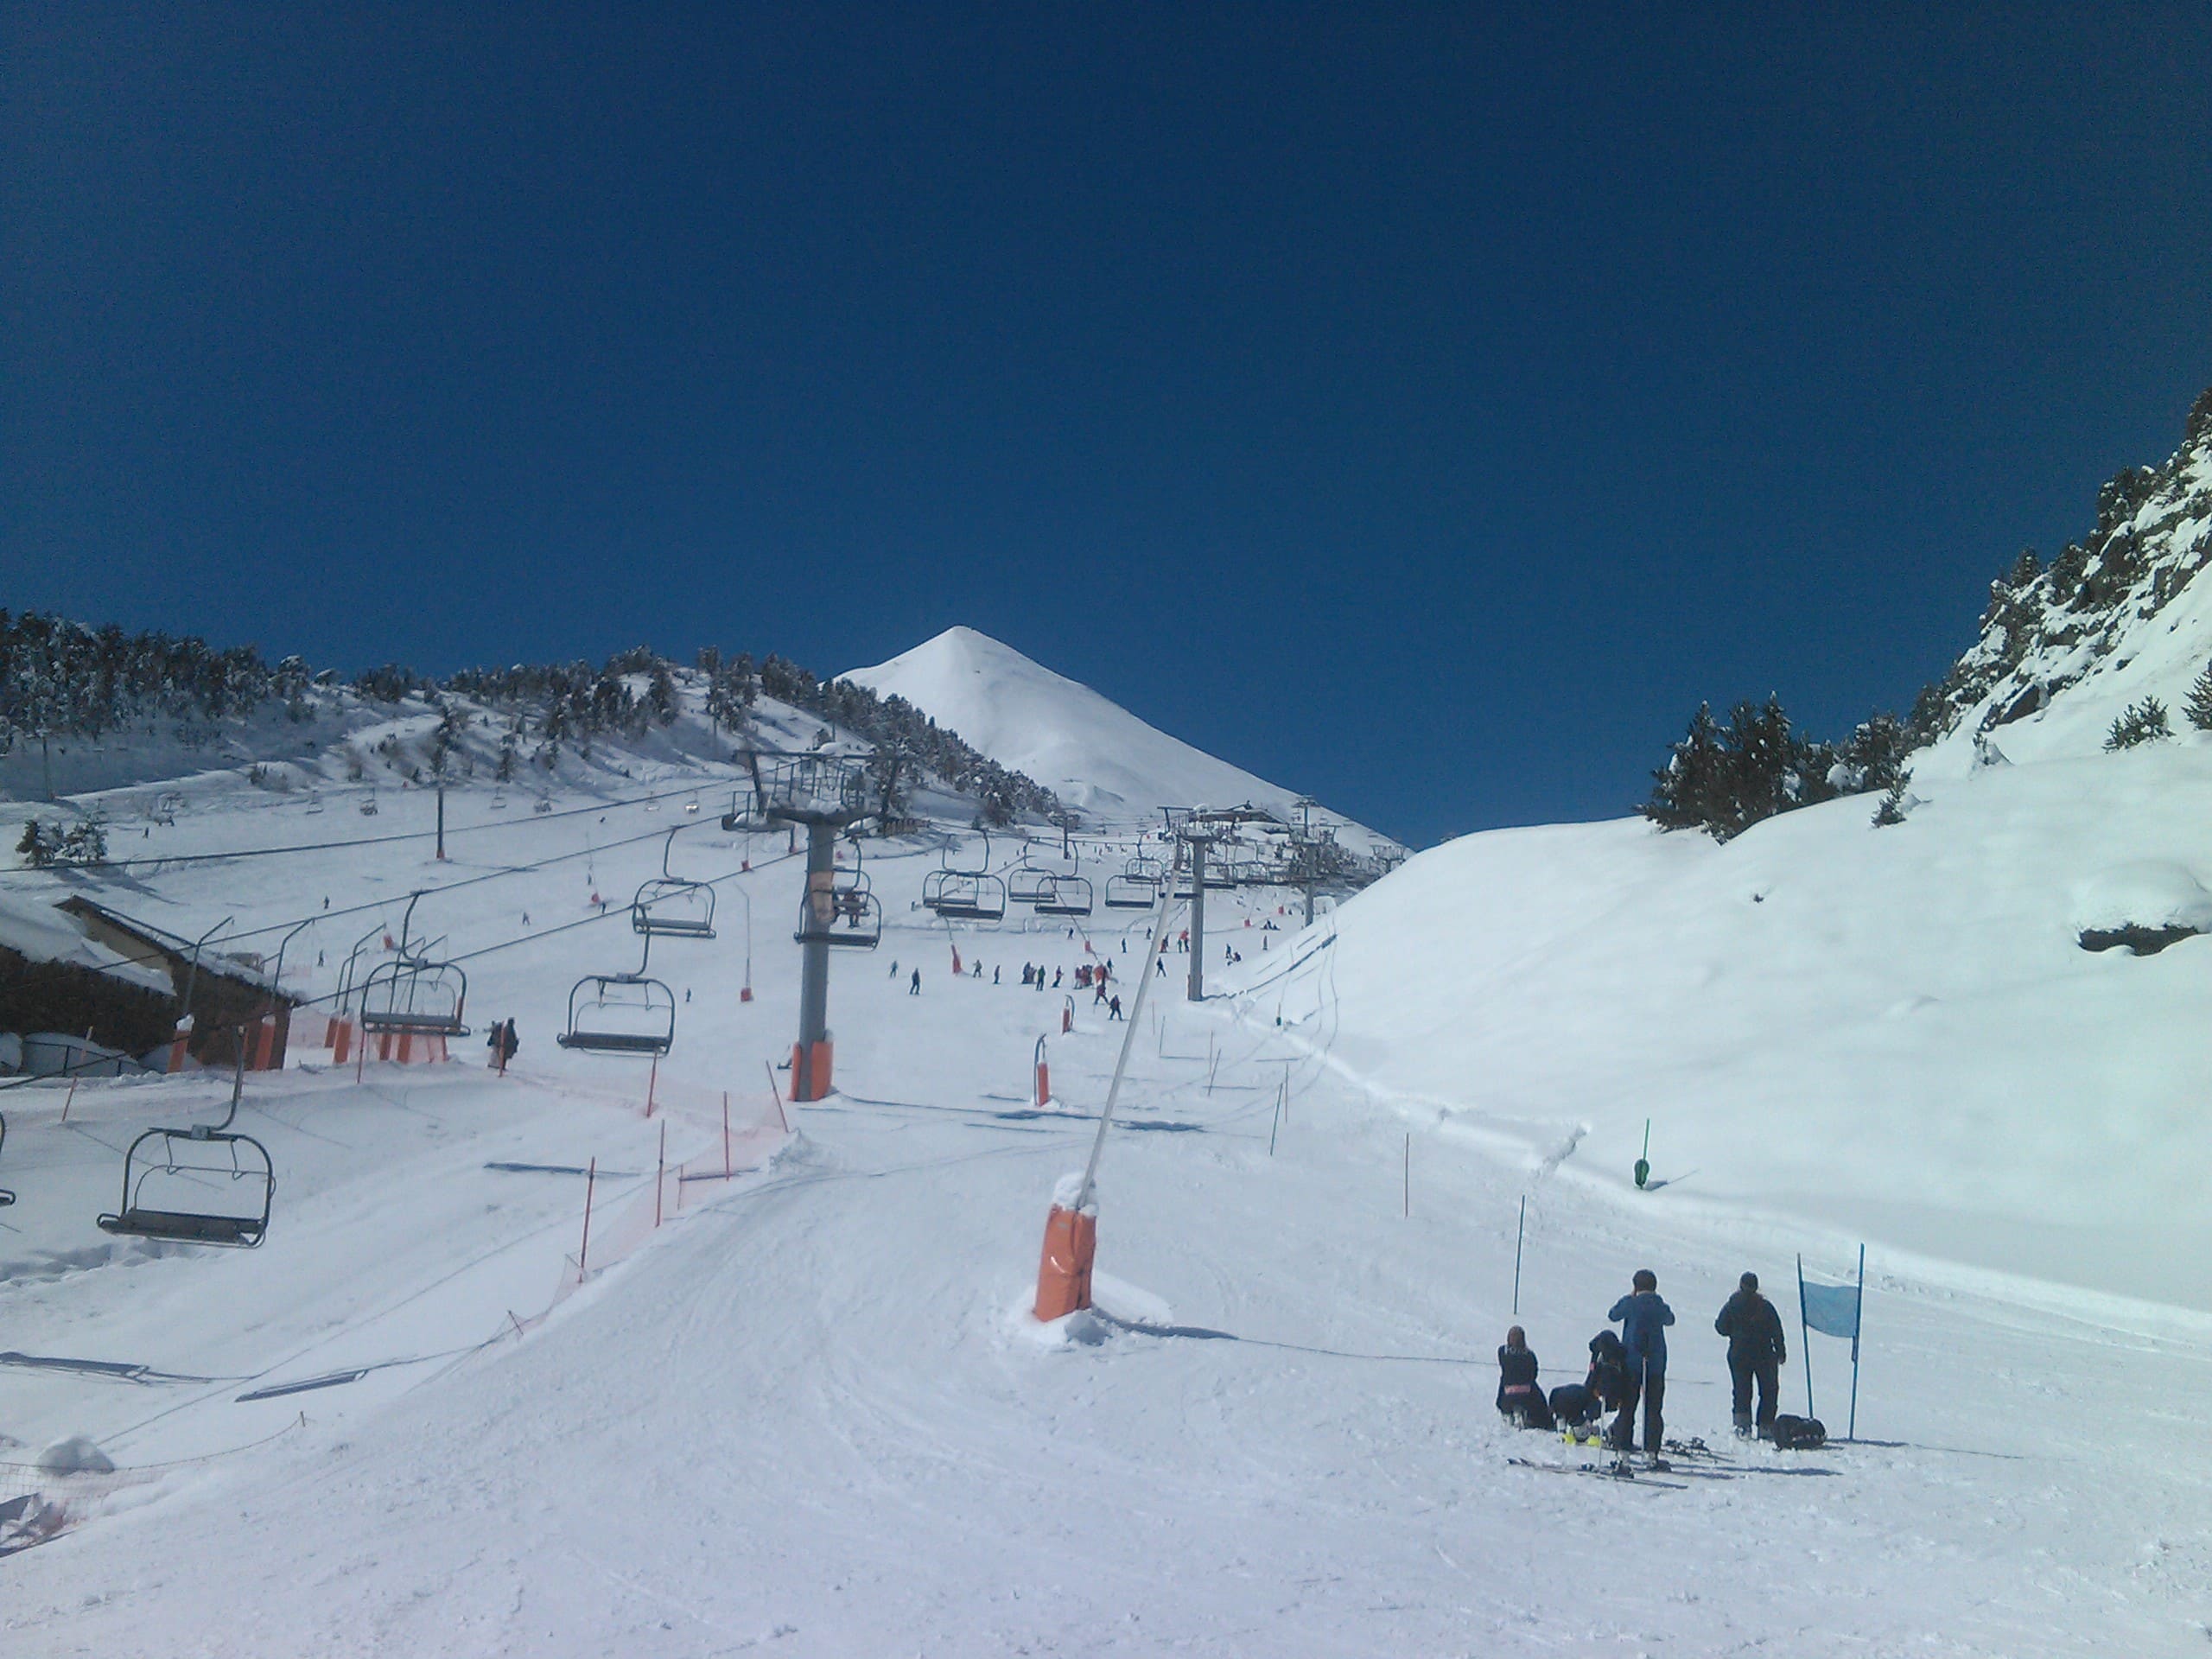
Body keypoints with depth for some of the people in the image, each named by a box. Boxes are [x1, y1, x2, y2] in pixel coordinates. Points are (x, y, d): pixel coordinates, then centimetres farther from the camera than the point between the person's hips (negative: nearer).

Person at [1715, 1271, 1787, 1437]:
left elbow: (1722, 1328, 0)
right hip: (1764, 1355, -1)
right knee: (1768, 1391, 10)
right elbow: (1777, 1331, -3)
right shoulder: (1765, 1306, -4)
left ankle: (1742, 1423, -11)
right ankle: (1765, 1427, 6)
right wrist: (1781, 1352, 6)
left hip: (1738, 1355, 1)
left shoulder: (1732, 1306, -3)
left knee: (1742, 1392, 6)